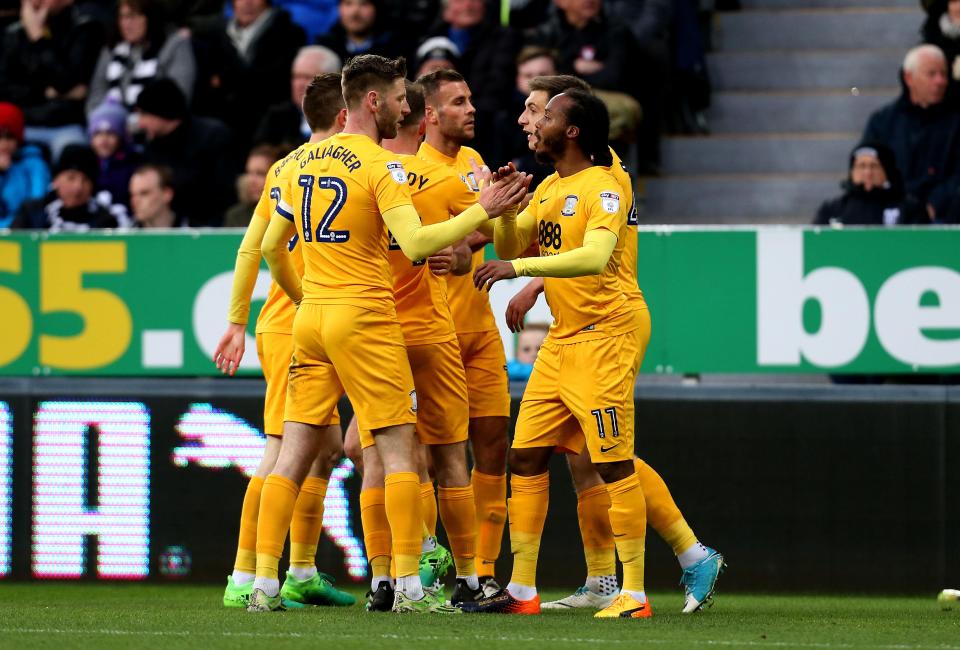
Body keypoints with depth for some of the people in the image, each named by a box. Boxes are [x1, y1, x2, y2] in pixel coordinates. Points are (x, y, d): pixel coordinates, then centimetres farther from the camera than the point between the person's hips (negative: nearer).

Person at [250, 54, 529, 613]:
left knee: (296, 452, 6)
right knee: (399, 449, -1)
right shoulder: (381, 166, -11)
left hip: (311, 317, 7)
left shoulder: (306, 161, 12)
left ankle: (265, 585, 1)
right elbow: (415, 242, -23)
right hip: (365, 320, -7)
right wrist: (482, 213, -17)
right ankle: (409, 586, -5)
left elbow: (272, 246, 19)